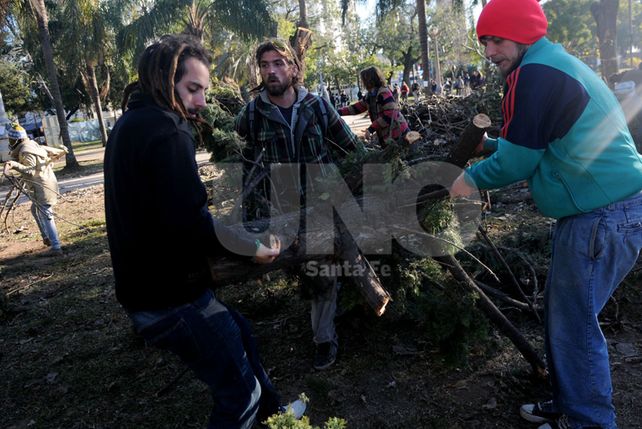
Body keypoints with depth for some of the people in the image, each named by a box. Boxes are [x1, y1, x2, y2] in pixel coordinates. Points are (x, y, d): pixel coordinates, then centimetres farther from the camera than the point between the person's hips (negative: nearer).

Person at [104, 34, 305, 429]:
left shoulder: (130, 123, 12)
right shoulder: (166, 130, -21)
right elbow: (190, 225, -29)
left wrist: (204, 197, 15)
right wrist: (252, 248, -17)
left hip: (146, 285, 11)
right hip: (173, 297, -11)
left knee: (239, 332, 28)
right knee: (240, 397, 2)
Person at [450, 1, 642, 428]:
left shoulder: (536, 74, -15)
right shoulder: (556, 64, 17)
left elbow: (517, 161, -14)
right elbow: (536, 147, 26)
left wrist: (471, 179, 1)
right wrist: (489, 144, 19)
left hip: (605, 217, -10)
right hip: (605, 210, 10)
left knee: (574, 322, 0)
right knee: (564, 313, 17)